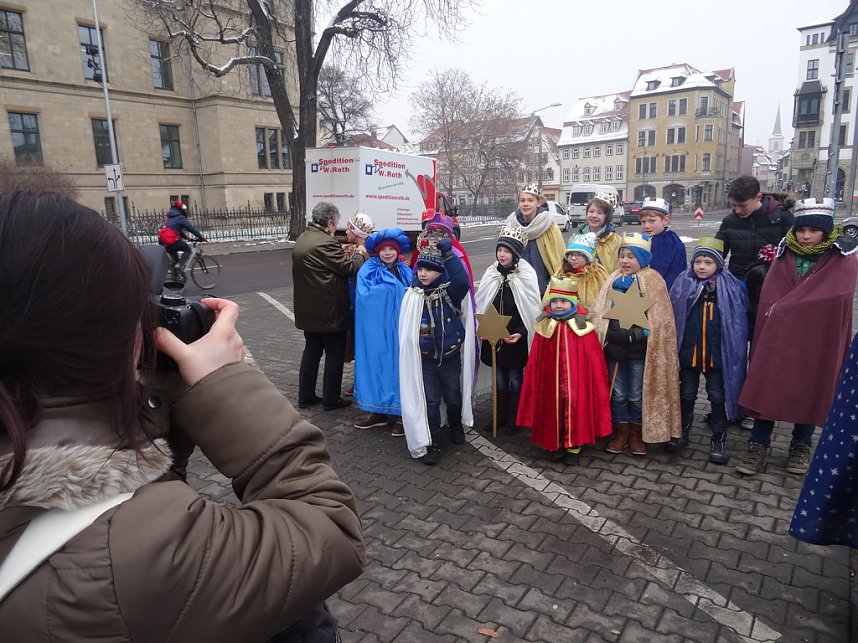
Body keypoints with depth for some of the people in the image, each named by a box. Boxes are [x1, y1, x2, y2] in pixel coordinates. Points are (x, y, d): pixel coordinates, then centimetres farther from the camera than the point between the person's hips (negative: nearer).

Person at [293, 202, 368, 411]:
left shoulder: (302, 239, 9)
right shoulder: (325, 243, -22)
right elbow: (350, 268, -17)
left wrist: (342, 253, 11)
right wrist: (360, 253, 0)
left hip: (308, 310, 9)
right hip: (330, 311, -9)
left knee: (311, 351, 18)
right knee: (335, 354, 5)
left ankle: (305, 396, 24)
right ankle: (331, 400, 13)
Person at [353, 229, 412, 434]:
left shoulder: (405, 271, 8)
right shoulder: (368, 271, 2)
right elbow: (365, 296, -13)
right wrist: (398, 290, -12)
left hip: (399, 330, 1)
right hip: (377, 330, -1)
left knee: (399, 366, 2)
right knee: (377, 365, 6)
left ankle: (402, 413, 12)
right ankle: (378, 411, 20)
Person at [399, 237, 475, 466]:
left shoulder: (451, 291, -12)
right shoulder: (413, 294, -7)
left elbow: (463, 280, -36)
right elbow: (407, 330, -1)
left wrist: (447, 252, -36)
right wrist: (411, 352, -1)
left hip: (451, 356, 0)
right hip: (424, 359, 0)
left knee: (453, 396, 17)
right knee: (429, 401, 5)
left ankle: (456, 426, 45)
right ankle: (432, 444, 19)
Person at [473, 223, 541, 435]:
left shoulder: (526, 275, -11)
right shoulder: (491, 273, 1)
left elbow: (531, 310, -9)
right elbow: (481, 305, 7)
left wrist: (521, 333, -19)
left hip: (516, 339, -4)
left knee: (514, 378, 9)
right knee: (499, 378, 15)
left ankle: (513, 418, 24)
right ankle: (500, 414, 30)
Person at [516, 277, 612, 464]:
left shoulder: (583, 328, -6)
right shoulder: (544, 327, -1)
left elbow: (594, 362, -2)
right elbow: (535, 363, 4)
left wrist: (597, 384, -1)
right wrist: (532, 380, 5)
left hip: (577, 383, -1)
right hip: (551, 383, 2)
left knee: (575, 407, 4)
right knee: (553, 410, 7)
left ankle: (574, 446, 20)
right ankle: (555, 445, 24)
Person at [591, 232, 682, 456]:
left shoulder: (653, 281, -4)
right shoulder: (614, 279, 6)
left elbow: (659, 318, -7)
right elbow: (600, 312, 6)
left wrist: (637, 334, -17)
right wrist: (604, 336, -5)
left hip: (639, 349, -3)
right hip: (614, 346, 3)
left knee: (637, 395, 9)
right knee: (618, 393, 12)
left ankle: (637, 434, 26)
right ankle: (621, 432, 27)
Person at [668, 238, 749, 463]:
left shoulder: (731, 287, -5)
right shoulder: (683, 284, -3)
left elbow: (737, 322, 0)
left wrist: (735, 351, -3)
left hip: (717, 353, -1)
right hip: (688, 351, 1)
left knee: (718, 396, 10)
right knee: (686, 394, 15)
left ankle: (718, 439, 24)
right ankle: (682, 431, 31)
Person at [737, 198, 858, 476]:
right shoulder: (785, 255, 3)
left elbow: (833, 298, -16)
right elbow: (769, 300, -2)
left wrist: (784, 308, -16)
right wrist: (787, 315, -17)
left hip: (818, 340, -1)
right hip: (779, 337, 1)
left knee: (810, 392, 9)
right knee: (767, 388, 1)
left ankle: (801, 446, 28)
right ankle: (758, 448, 9)